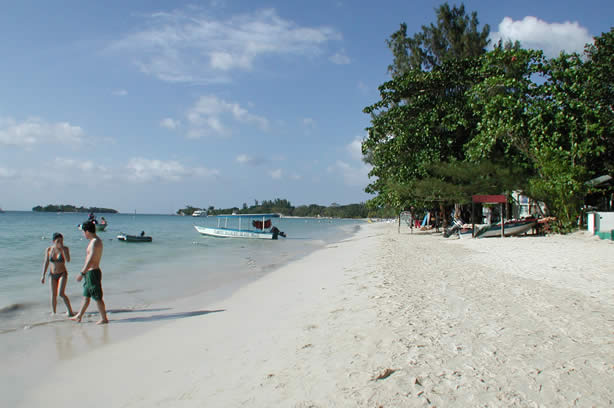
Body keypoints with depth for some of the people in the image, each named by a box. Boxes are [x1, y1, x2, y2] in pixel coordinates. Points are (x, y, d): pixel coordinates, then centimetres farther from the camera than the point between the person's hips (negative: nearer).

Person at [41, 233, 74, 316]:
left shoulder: (65, 248, -11)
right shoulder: (48, 250, -3)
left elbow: (68, 260, -26)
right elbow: (46, 263, 6)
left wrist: (62, 248, -27)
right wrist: (43, 276, 6)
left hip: (62, 274, -3)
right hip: (52, 275, 3)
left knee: (61, 294, -16)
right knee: (53, 295, 7)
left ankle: (70, 311, -7)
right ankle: (53, 313, 21)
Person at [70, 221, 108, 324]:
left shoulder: (95, 242, -20)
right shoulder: (95, 241, 12)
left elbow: (90, 260, -27)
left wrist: (82, 273, -26)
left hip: (93, 273, -10)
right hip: (90, 273, 10)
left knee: (97, 297, -2)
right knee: (86, 296, 18)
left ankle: (104, 318, 6)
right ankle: (79, 316, 30)